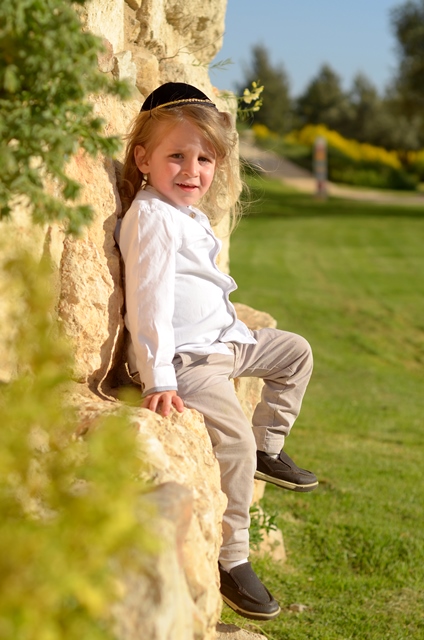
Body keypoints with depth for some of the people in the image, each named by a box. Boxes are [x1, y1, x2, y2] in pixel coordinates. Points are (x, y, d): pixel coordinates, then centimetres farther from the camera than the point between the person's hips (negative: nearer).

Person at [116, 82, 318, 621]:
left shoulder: (191, 214, 13)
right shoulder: (151, 217, -18)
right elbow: (149, 303, -26)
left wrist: (237, 332, 30)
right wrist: (158, 380, -31)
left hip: (223, 340, 10)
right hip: (184, 358, -10)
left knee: (294, 352, 25)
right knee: (234, 437, -27)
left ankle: (269, 449, 32)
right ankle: (231, 560, -18)